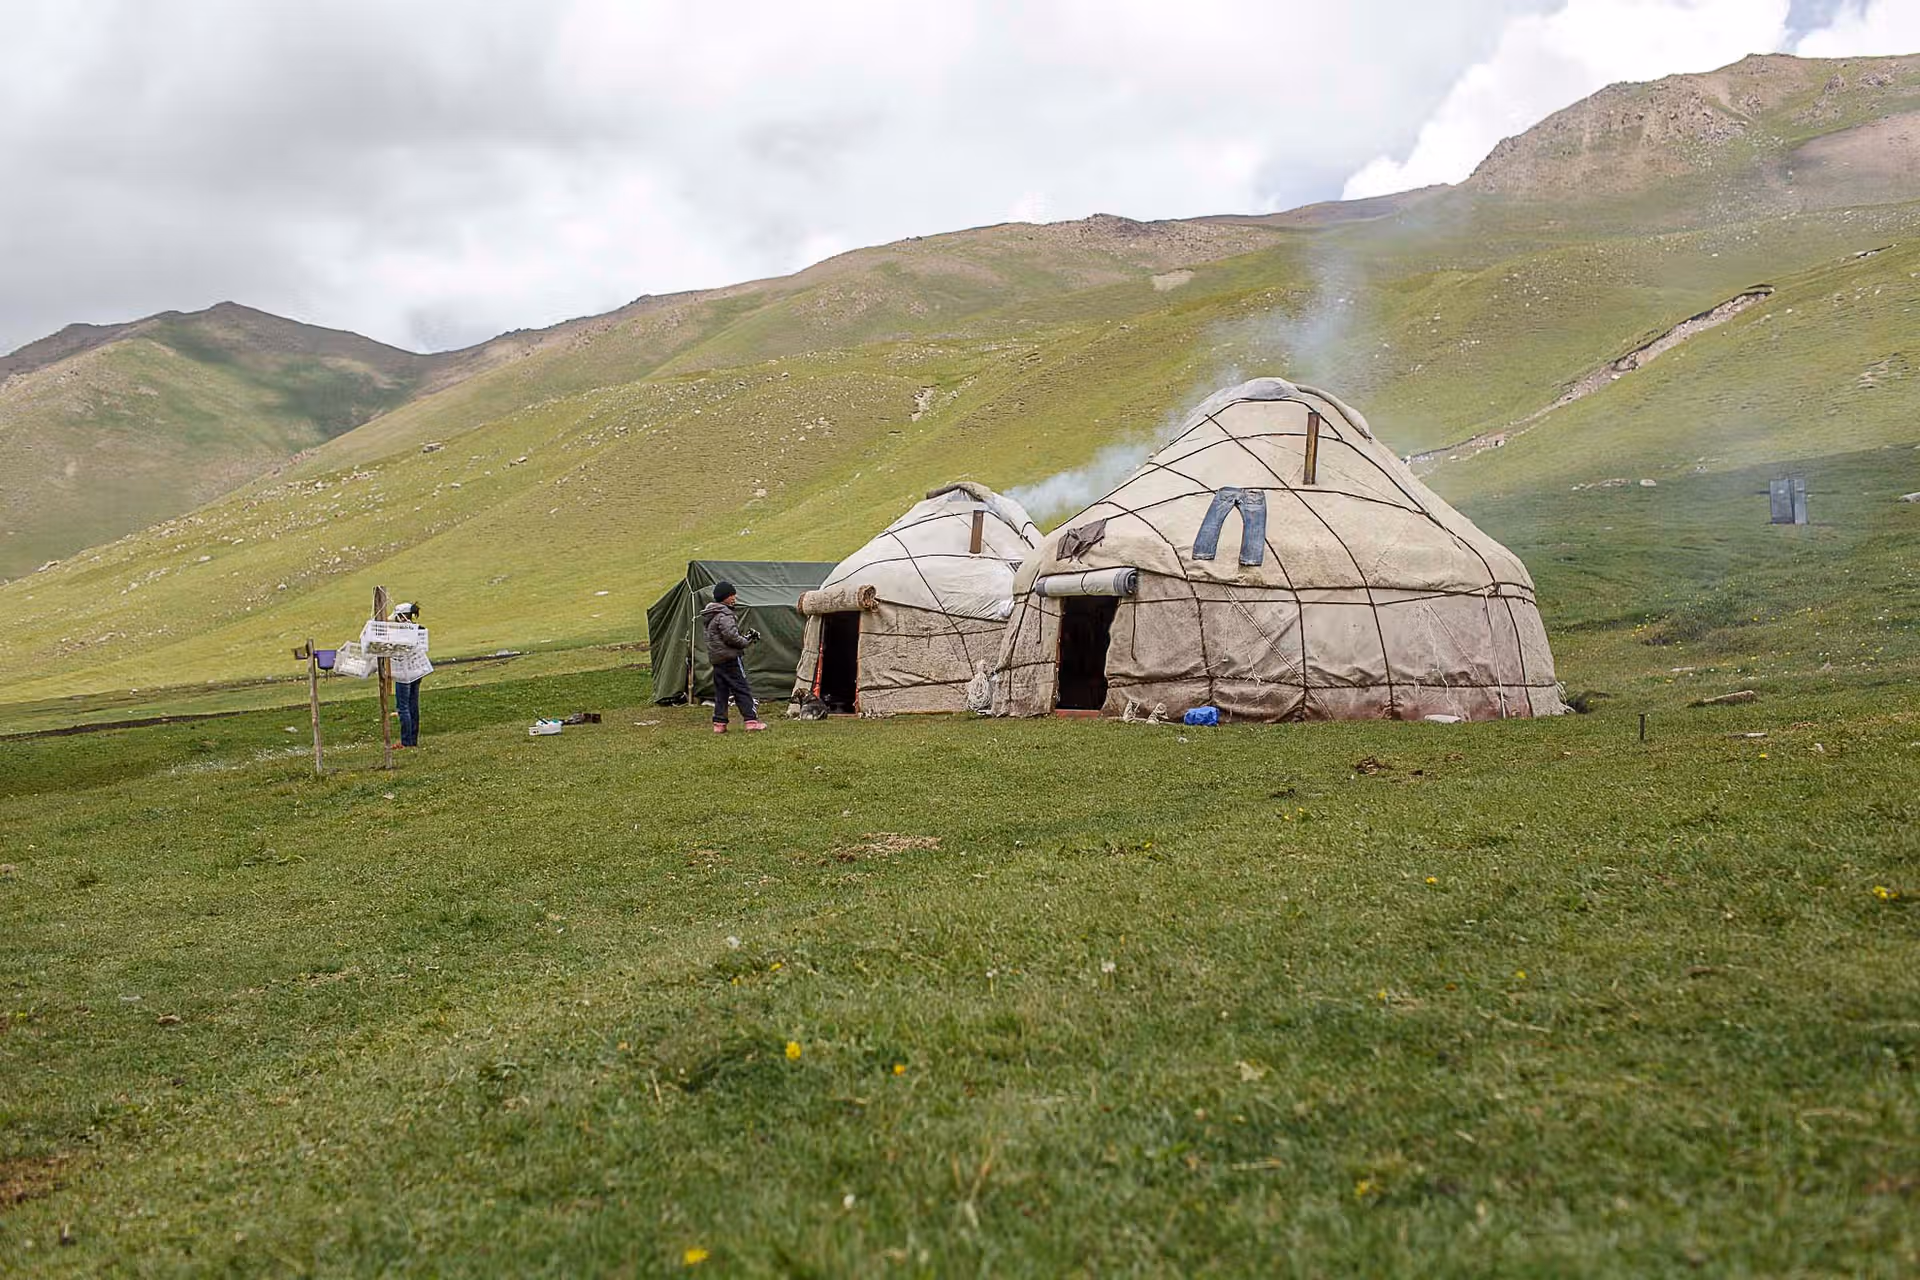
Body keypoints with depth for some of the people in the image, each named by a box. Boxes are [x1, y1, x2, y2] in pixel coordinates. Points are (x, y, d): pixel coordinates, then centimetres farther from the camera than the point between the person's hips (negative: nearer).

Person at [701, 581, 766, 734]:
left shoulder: (711, 614, 17)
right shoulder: (724, 614, -15)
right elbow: (731, 637, -22)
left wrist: (745, 636, 15)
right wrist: (747, 641, -5)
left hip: (716, 659, 9)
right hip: (730, 658, -9)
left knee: (720, 692, 10)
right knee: (743, 690, -5)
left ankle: (719, 724, 9)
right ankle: (752, 721, -6)